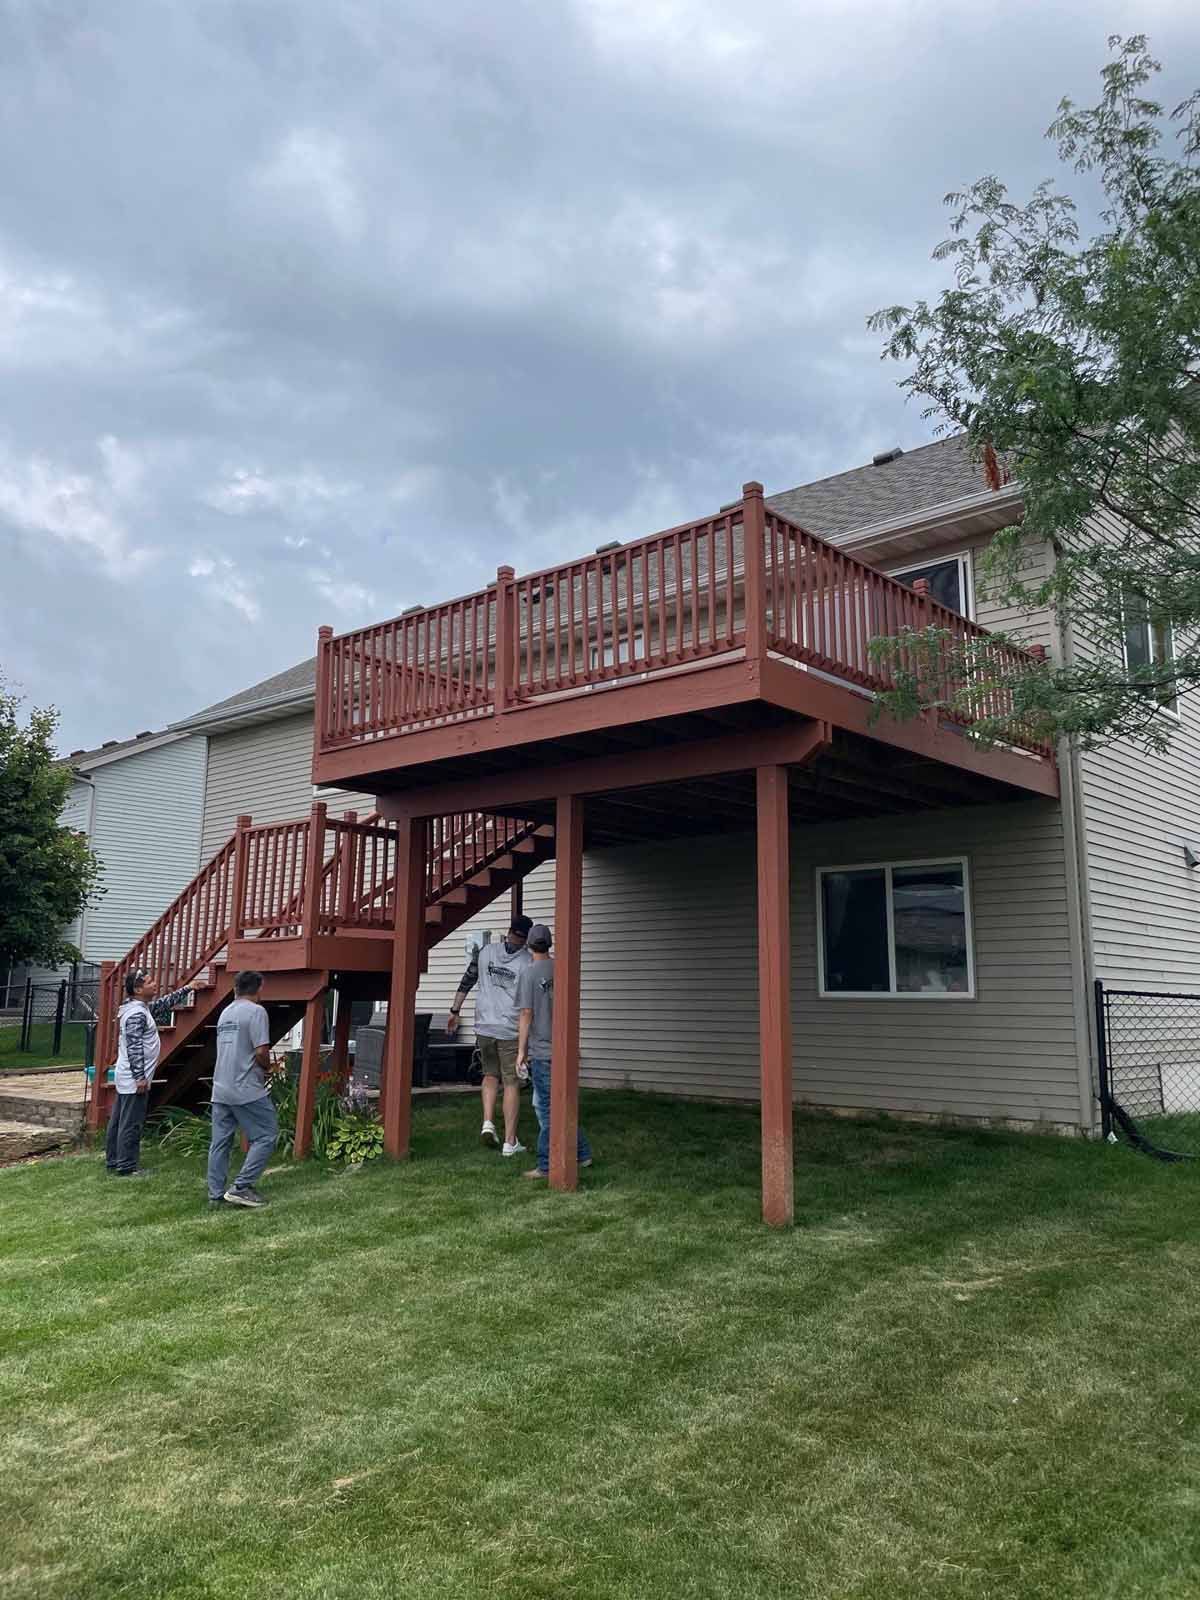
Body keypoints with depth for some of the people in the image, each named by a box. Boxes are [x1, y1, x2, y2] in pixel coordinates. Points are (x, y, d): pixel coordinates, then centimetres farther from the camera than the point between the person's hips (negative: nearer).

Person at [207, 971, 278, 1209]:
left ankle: (216, 1194, 12)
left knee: (220, 1142, 10)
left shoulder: (225, 1012, 14)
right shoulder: (256, 1011, -10)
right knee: (266, 1135, 0)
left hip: (220, 1089, 8)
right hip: (247, 1090, -8)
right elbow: (261, 1051, -17)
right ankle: (242, 1187, -4)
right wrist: (267, 1067, 3)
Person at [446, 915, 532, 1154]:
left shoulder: (485, 951, 3)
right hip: (511, 1030, -3)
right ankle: (510, 1142, 5)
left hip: (484, 1026, 3)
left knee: (490, 1075, 22)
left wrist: (454, 1012, 19)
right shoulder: (529, 962, -6)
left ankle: (488, 1122, 6)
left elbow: (466, 982, 9)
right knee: (511, 1084, 3)